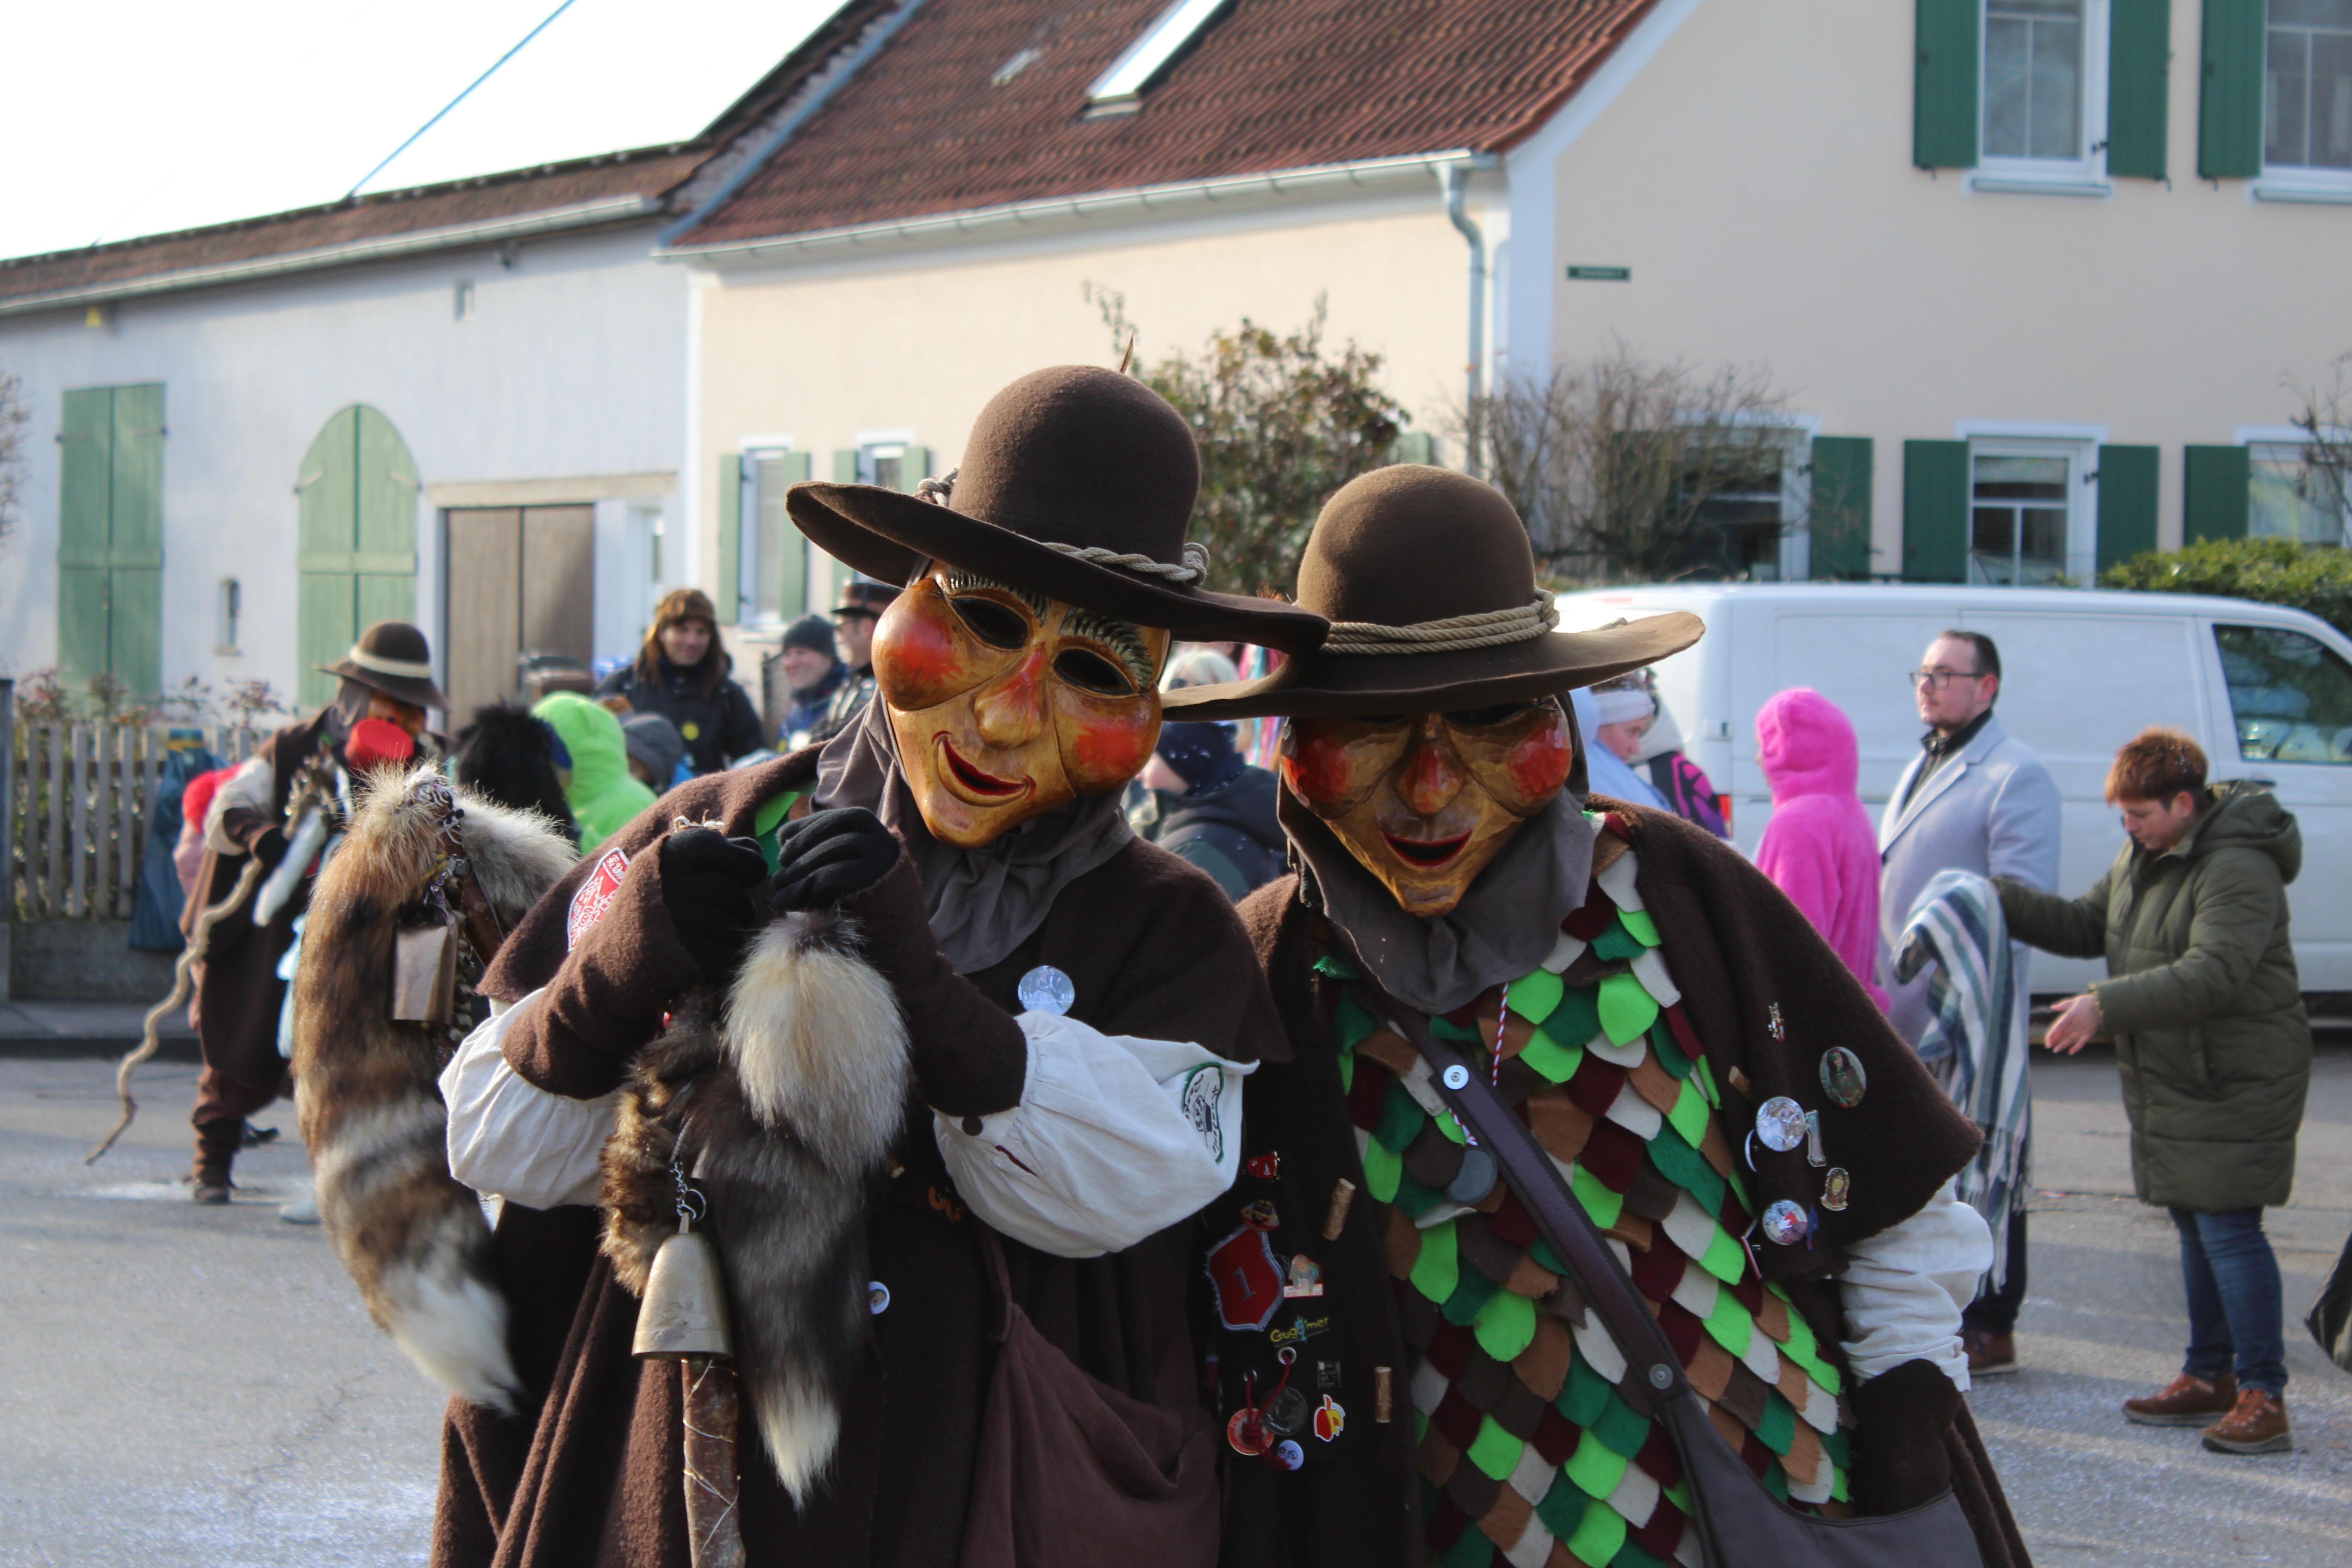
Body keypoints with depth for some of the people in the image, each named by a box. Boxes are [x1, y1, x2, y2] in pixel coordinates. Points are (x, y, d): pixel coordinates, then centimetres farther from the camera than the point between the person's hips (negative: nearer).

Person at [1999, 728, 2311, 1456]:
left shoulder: (2238, 870, -21)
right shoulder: (2143, 857, 10)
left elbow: (2213, 974, -31)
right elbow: (2086, 926, 18)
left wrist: (2106, 1007, -36)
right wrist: (2002, 902, 3)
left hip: (2237, 1085, -10)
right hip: (2171, 1084, 10)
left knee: (2228, 1229, -11)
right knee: (2195, 1226, 16)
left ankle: (2263, 1398, -8)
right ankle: (2209, 1378, 27)